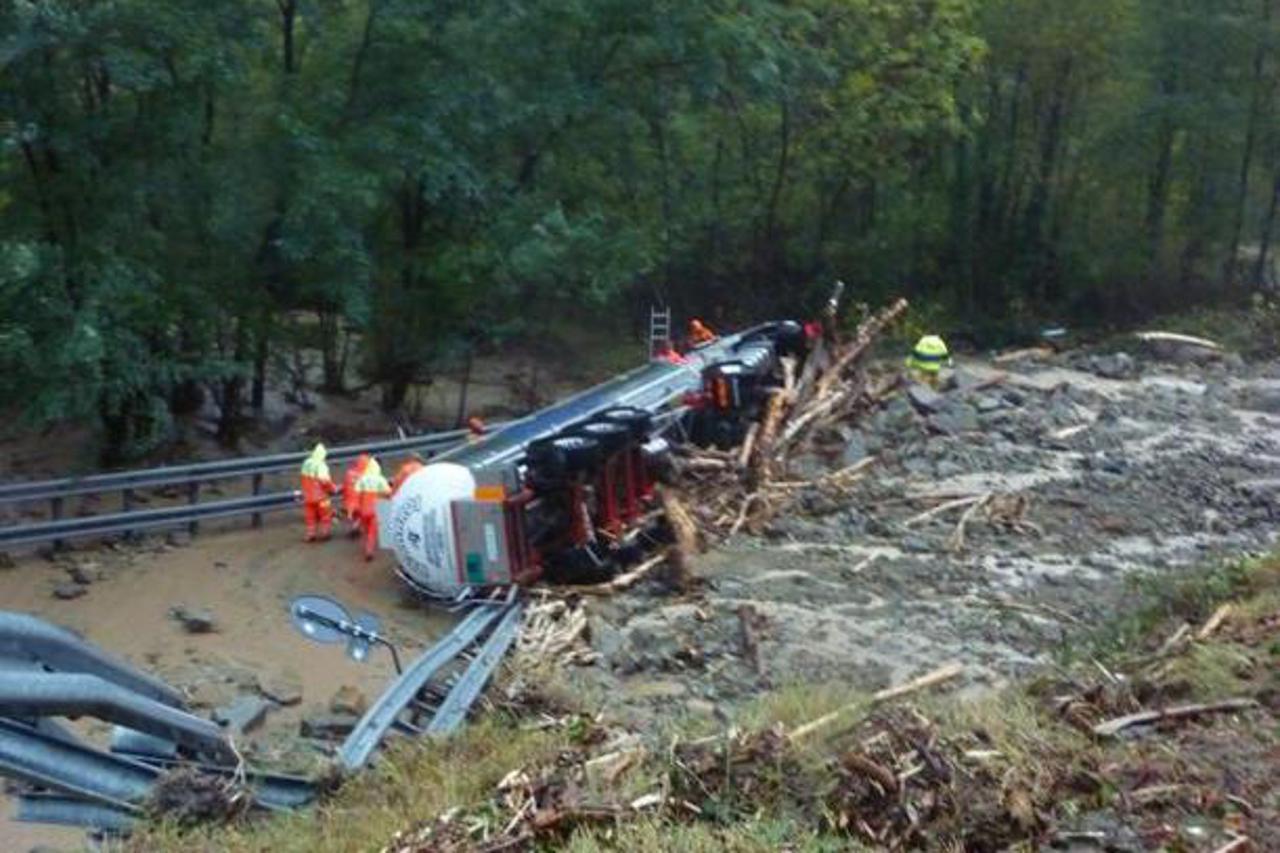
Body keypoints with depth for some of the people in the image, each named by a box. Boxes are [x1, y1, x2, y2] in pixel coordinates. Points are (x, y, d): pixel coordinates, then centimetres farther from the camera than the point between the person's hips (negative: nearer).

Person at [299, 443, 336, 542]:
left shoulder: (306, 464, -1)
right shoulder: (321, 466, -22)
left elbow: (305, 480, 8)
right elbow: (325, 481, -23)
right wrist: (333, 489, -6)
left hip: (308, 496, 6)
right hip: (320, 496, -6)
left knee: (310, 516, 15)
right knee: (325, 515, 11)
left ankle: (311, 534, 16)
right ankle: (323, 534, 13)